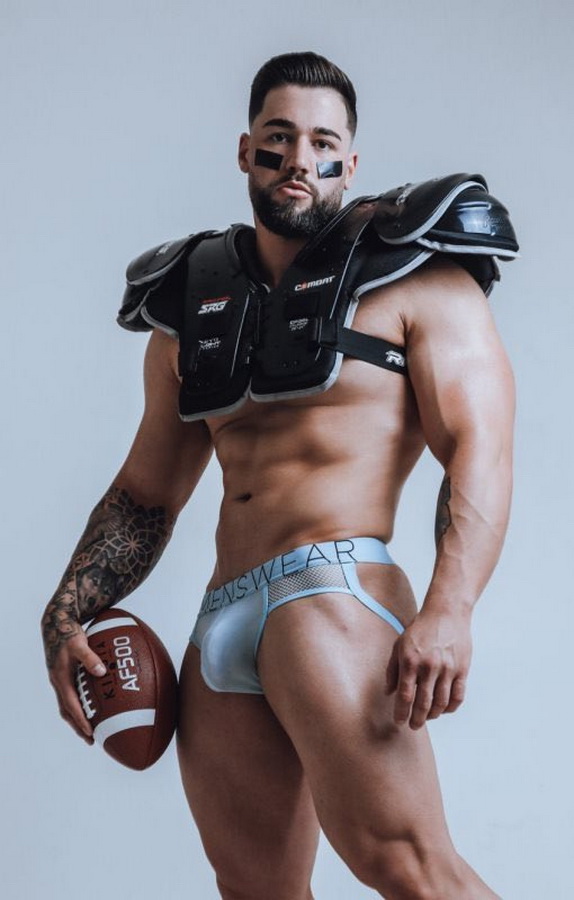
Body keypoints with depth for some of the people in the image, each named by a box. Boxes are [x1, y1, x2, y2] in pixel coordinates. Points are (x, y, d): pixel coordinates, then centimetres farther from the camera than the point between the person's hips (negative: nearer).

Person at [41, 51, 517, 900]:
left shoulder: (411, 279, 5)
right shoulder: (191, 310, 22)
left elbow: (479, 452, -6)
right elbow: (145, 493, 26)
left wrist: (449, 610, -21)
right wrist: (67, 615, 13)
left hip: (336, 586, -6)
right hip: (220, 627, 6)